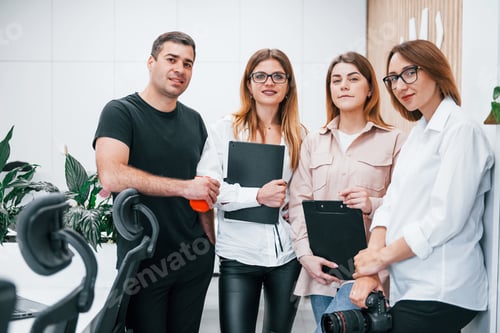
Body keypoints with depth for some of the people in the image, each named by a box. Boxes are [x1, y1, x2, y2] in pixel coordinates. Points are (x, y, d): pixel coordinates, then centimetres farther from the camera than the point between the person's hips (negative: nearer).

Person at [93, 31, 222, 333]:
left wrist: (212, 240, 7)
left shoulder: (194, 120, 9)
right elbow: (111, 177, -24)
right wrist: (185, 187, -21)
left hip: (195, 257, 5)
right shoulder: (120, 112, -9)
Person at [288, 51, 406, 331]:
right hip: (321, 267, 4)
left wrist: (373, 205, -20)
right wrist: (306, 254, -5)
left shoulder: (393, 140, 1)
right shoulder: (313, 142, 12)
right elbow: (299, 202, 7)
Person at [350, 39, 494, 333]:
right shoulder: (419, 132, 14)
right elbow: (391, 204, 6)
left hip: (439, 293, -7)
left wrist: (381, 256, -10)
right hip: (409, 287, 7)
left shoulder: (461, 131, -12)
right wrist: (369, 271, -5)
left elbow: (445, 218, -19)